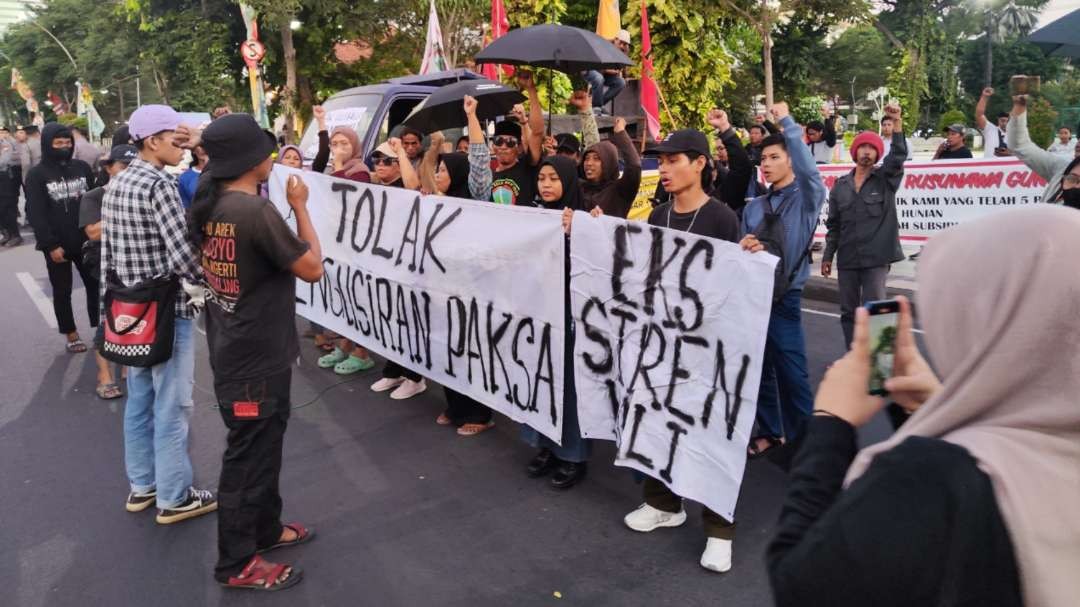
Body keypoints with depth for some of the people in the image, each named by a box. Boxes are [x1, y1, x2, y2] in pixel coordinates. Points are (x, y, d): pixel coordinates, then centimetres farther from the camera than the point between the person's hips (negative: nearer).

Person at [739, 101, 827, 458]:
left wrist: (787, 122, -20)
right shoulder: (753, 207, 13)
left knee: (792, 373, -3)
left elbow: (808, 169, -23)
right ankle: (769, 432, 27)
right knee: (760, 369, 13)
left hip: (784, 298, -5)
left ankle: (801, 439, 12)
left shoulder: (807, 198, -2)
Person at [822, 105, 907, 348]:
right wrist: (828, 255, 8)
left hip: (876, 258, -3)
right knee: (848, 312, 9)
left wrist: (896, 123, -31)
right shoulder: (841, 185, 10)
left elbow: (898, 156, -18)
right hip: (847, 259, 3)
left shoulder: (886, 179, 3)